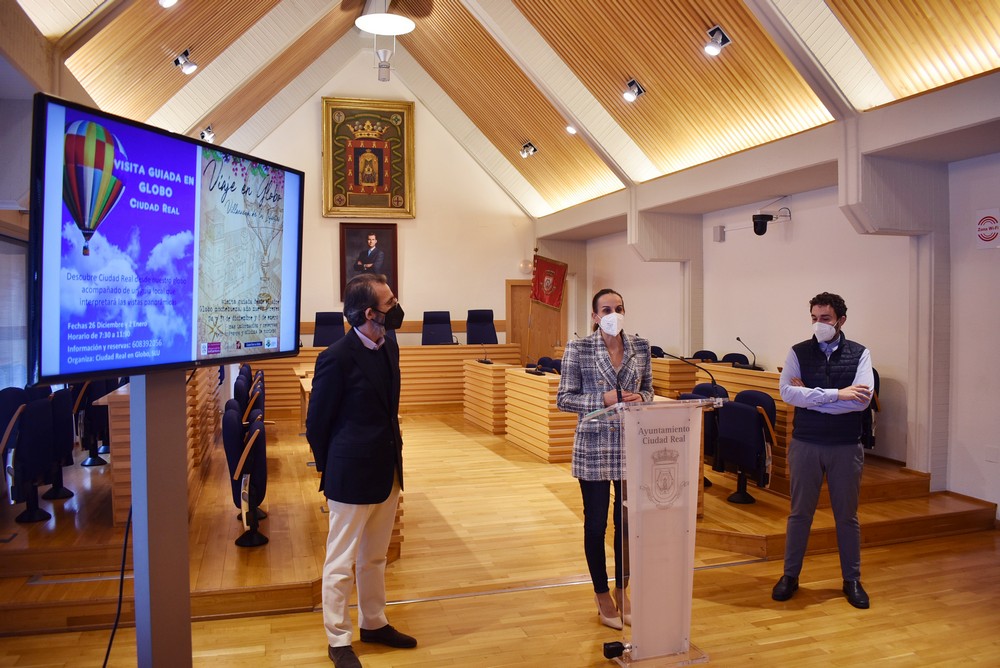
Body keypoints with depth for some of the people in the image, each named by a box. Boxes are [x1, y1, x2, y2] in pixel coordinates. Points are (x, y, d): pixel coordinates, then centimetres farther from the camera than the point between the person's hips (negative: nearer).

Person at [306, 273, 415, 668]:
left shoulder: (389, 347, 3)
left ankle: (373, 624, 39)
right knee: (341, 563, 10)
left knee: (375, 558, 22)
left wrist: (392, 456, 13)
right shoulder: (337, 358, -20)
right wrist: (331, 472, 1)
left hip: (387, 472, 7)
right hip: (352, 478, -7)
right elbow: (316, 423, -9)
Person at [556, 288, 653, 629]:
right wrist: (603, 400, -18)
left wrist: (640, 398, -9)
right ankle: (602, 594, 27)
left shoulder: (641, 347, 4)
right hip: (594, 445, -3)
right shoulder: (578, 349, -7)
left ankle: (622, 589, 33)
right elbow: (564, 398, -6)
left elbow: (648, 388, 14)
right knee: (596, 522, 8)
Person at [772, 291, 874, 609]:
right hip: (805, 444, 0)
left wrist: (809, 396, -17)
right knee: (799, 513, 10)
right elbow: (786, 392, -16)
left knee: (847, 515, 12)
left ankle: (852, 580, 28)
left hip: (846, 446, 0)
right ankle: (790, 575, 24)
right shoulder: (798, 352, -1)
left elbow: (862, 400, -16)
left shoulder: (859, 354, -2)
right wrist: (836, 394, -20)